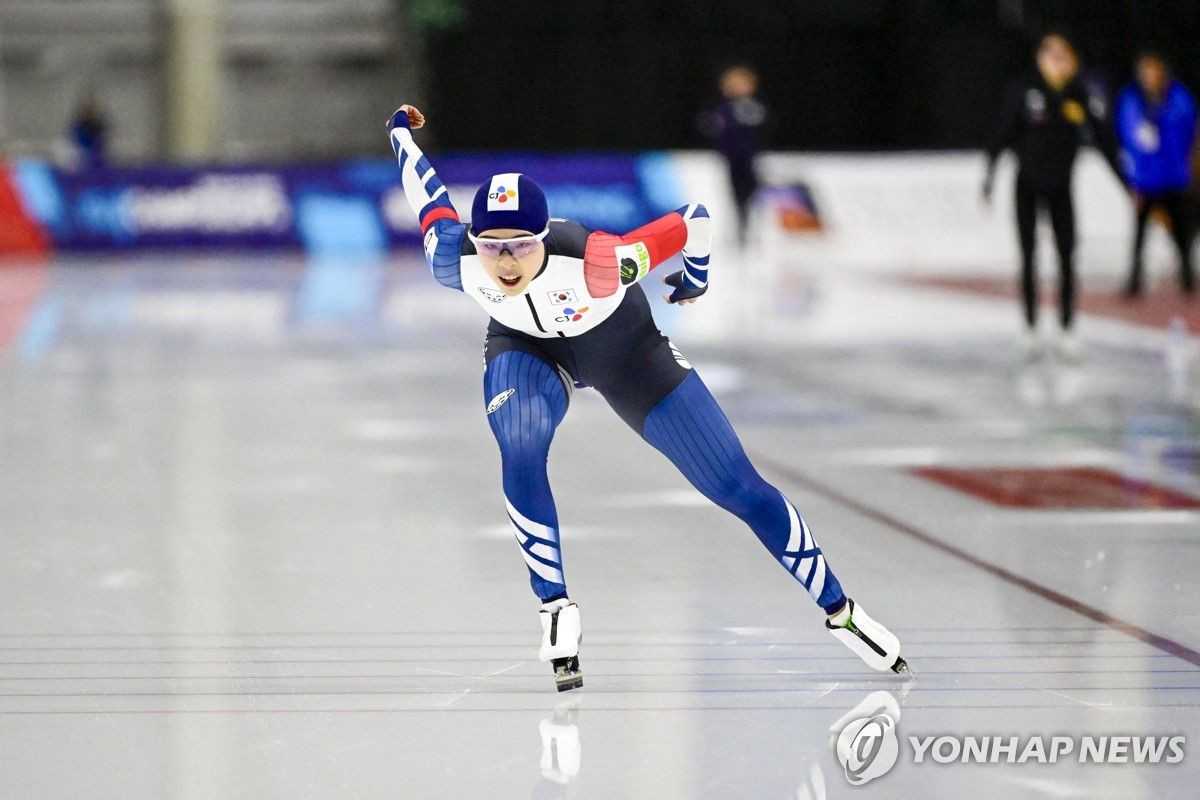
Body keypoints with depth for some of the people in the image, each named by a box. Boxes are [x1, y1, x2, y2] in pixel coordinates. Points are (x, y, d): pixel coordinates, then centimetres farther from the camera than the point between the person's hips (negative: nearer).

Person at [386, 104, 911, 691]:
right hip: (527, 348, 2)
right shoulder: (455, 263, -32)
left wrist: (695, 277, -10)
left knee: (738, 488, 2)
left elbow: (694, 218, -32)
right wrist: (400, 131, 9)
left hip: (622, 346, -1)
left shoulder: (596, 264, -43)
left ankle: (838, 609, 20)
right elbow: (426, 188, -12)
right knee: (520, 455, -31)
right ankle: (556, 608, -11)